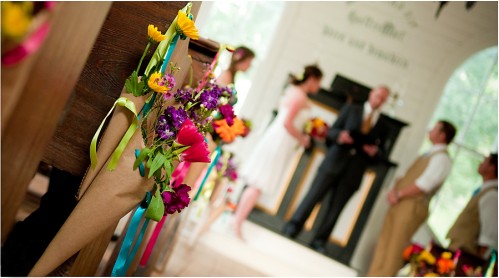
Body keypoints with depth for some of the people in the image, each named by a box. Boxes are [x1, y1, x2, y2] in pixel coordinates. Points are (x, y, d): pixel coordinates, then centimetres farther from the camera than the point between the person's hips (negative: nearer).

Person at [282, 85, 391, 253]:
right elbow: (332, 131, 7)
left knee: (335, 208, 2)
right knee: (313, 195, -5)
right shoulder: (351, 109, 12)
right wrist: (339, 135, -16)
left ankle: (318, 242, 8)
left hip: (354, 170, 1)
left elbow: (381, 152, 13)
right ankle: (292, 228, 4)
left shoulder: (383, 127, 14)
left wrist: (375, 152, -10)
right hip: (335, 160, -1)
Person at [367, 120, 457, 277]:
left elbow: (424, 184, -19)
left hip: (412, 207, -9)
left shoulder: (442, 158, -9)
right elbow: (408, 177, 21)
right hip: (400, 204, 9)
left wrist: (399, 194, -15)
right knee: (383, 245, 10)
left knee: (393, 250, -7)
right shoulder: (429, 155, 20)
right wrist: (395, 190, 3)